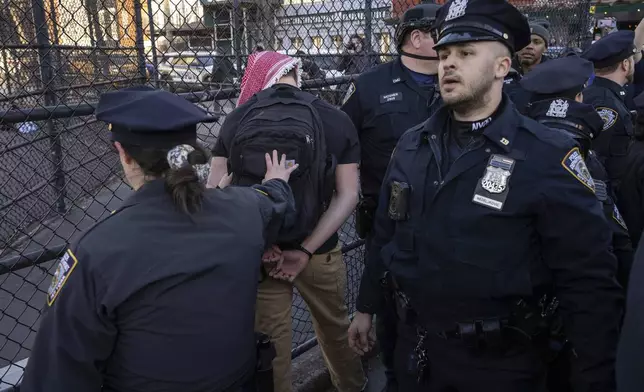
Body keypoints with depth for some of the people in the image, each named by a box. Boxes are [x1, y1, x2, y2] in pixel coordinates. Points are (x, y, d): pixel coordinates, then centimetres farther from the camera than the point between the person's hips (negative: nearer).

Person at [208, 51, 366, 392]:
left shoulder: (235, 120, -4)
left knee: (268, 343, 13)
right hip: (320, 252, 1)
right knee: (335, 329, 24)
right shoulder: (337, 120, -5)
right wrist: (306, 250, -12)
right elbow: (347, 195, -9)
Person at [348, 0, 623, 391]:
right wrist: (366, 307, 14)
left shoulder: (548, 156, -17)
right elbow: (385, 236, 9)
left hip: (501, 360, -4)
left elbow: (590, 283, -15)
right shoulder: (411, 145, 0)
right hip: (417, 347, 5)